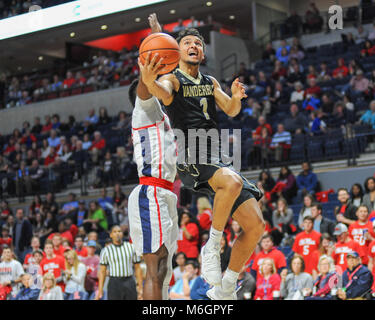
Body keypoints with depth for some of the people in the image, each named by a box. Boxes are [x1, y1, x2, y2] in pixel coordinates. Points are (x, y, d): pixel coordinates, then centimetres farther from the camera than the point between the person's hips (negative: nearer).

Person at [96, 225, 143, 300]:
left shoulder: (131, 247, 8)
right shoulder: (106, 250, 3)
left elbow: (137, 268, 9)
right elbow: (102, 271, 3)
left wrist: (140, 287, 2)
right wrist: (100, 290, -4)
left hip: (130, 283, 2)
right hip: (114, 284, -2)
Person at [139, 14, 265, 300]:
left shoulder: (211, 82, 22)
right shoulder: (173, 80, 2)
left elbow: (231, 111, 10)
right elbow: (163, 92, -22)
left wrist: (236, 98, -14)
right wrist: (149, 81, -47)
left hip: (216, 159, 7)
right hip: (189, 157, -7)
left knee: (256, 225, -3)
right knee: (233, 181, -38)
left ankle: (225, 289, 10)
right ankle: (212, 246, -20)